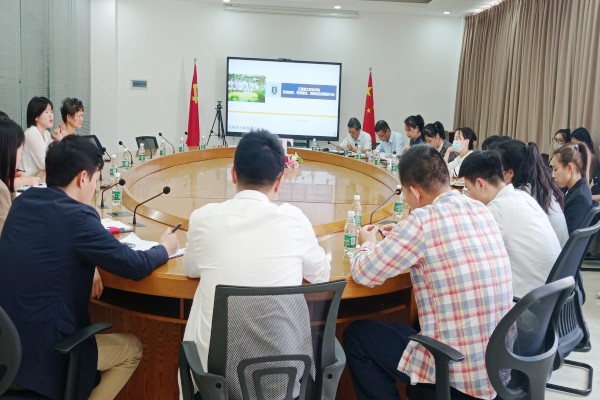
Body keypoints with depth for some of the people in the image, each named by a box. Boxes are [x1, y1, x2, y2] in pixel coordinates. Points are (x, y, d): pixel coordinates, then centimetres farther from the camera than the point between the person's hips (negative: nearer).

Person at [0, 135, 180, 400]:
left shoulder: (23, 201, 2)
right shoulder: (77, 216, -20)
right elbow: (135, 266, -13)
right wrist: (165, 248, 6)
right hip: (41, 353, -8)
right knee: (132, 349, 14)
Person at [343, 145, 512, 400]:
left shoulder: (423, 220, -19)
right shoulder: (482, 211, 3)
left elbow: (363, 274, -10)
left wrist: (368, 244, 10)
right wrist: (403, 237, 20)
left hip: (458, 374, -8)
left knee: (356, 336, 12)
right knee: (408, 328, 33)